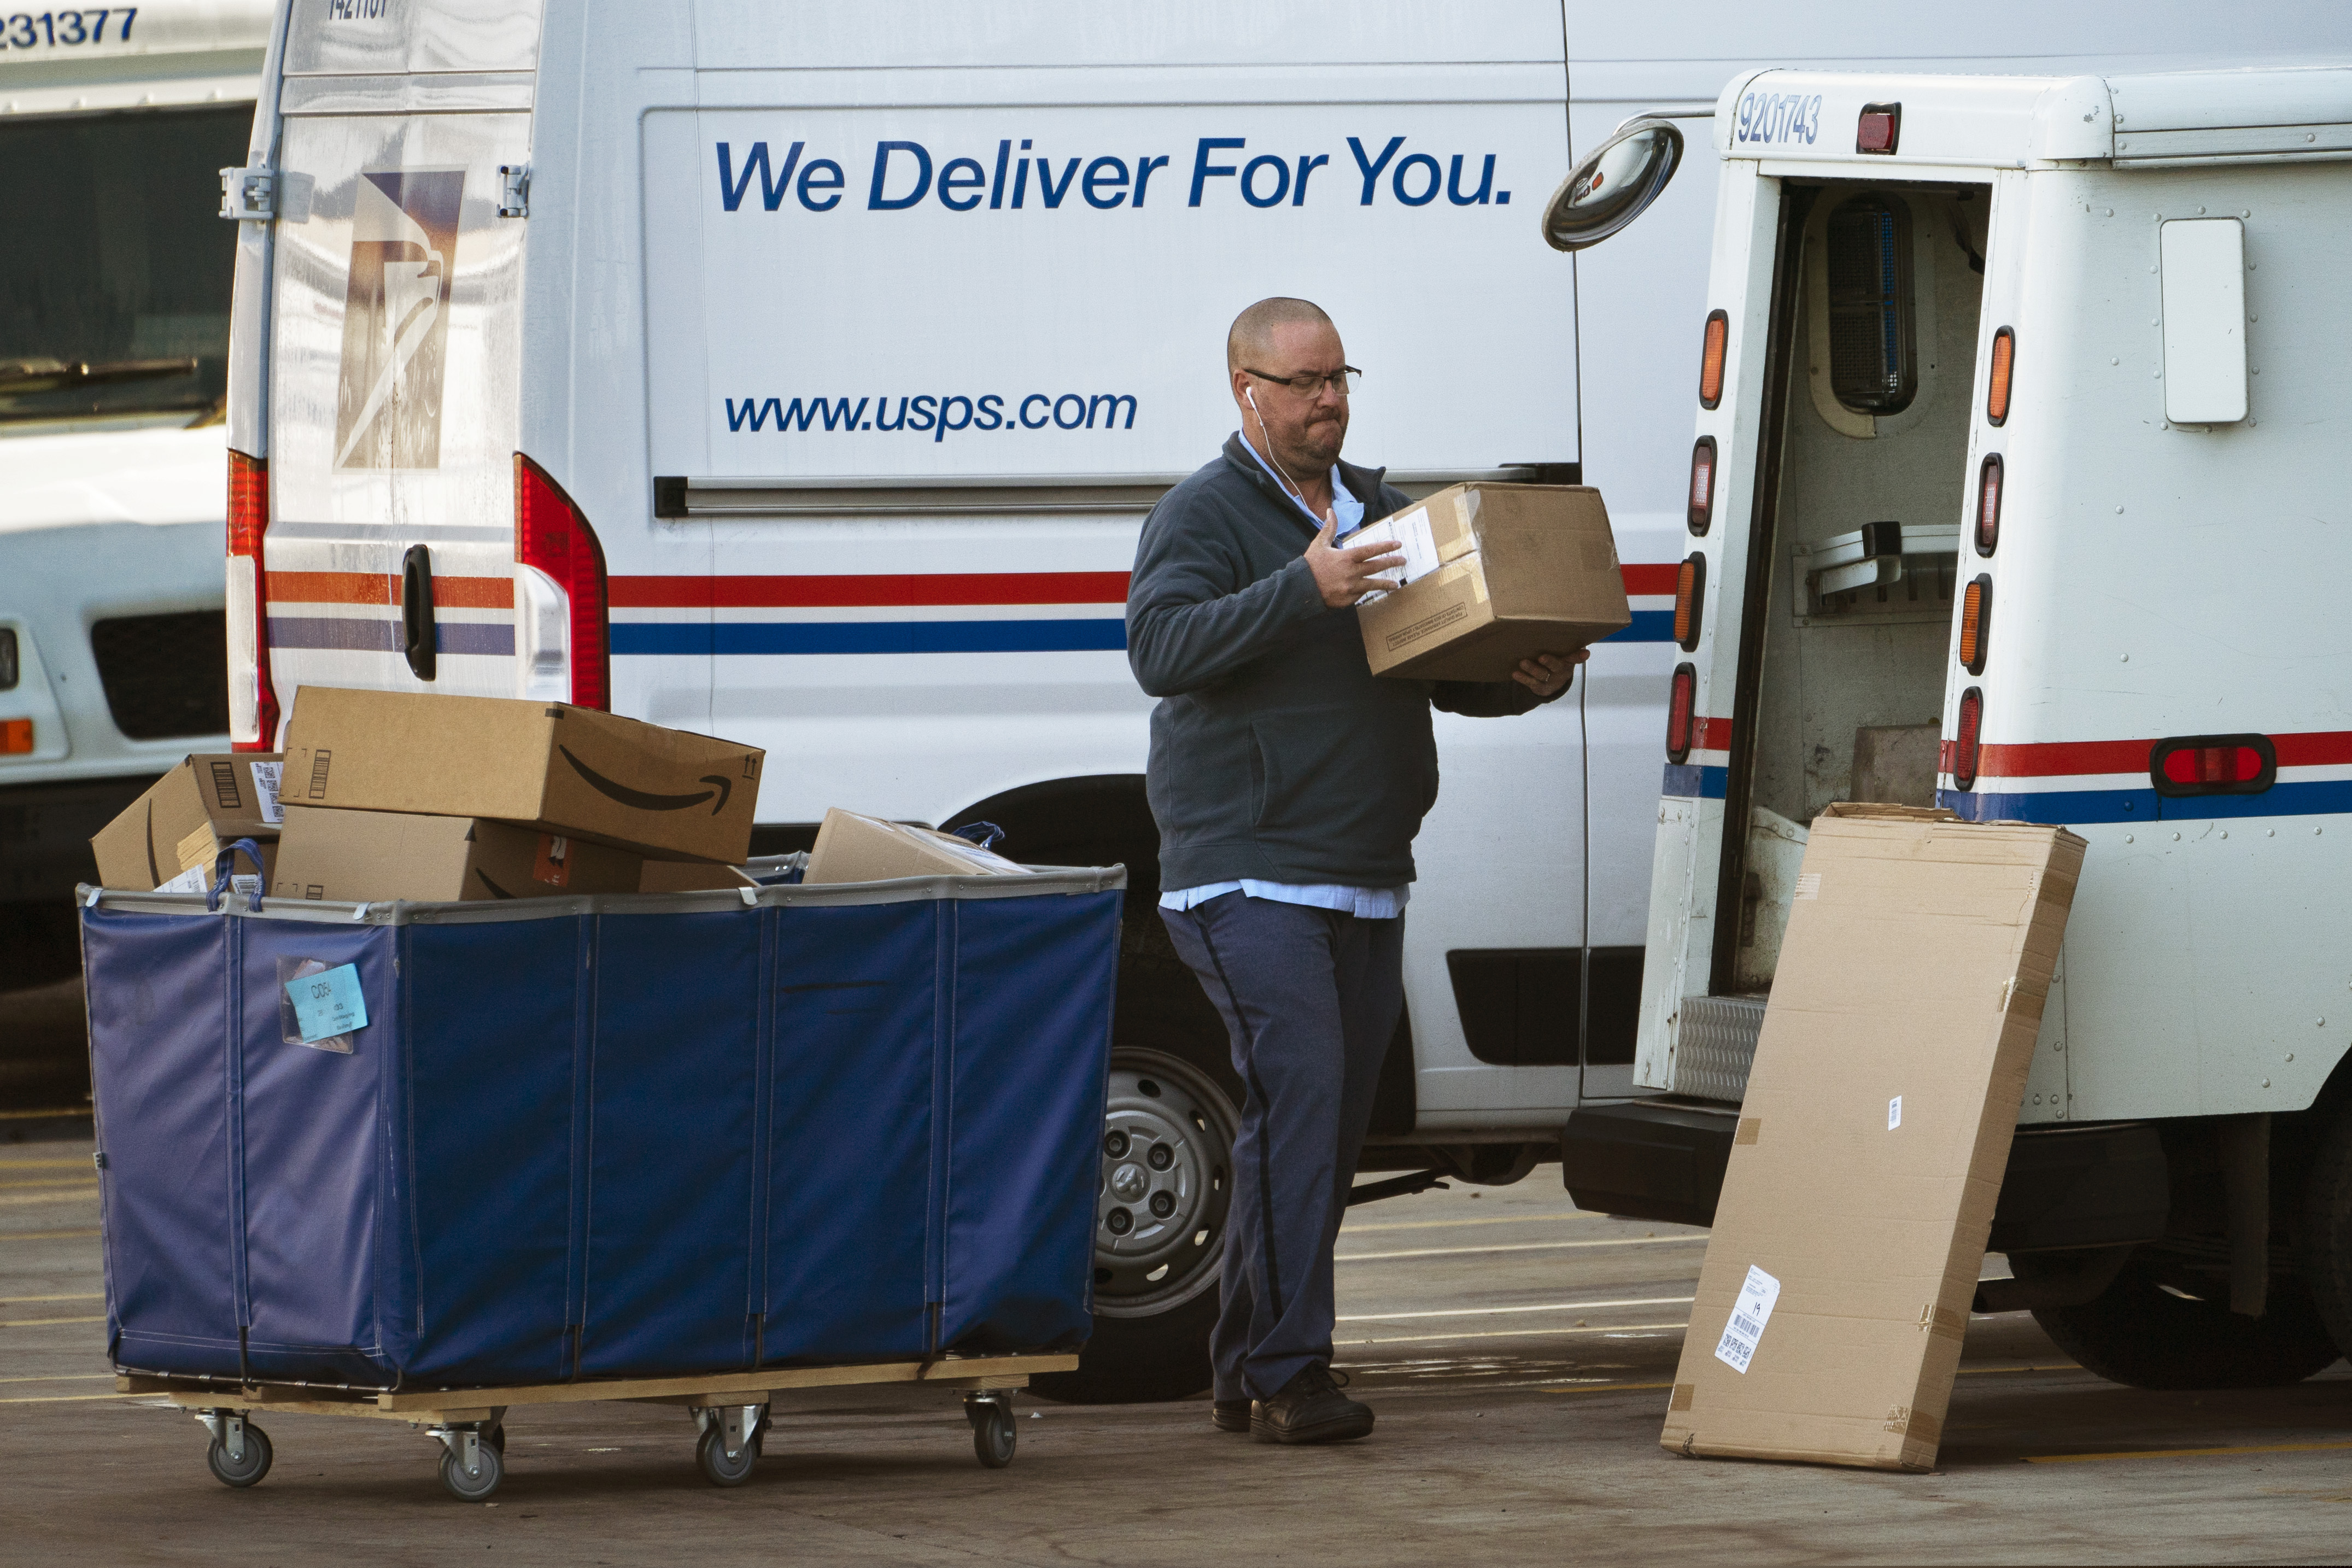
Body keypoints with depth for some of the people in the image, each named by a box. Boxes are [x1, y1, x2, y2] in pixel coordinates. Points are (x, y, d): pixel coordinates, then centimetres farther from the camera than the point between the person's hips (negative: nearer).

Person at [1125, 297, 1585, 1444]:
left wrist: (1528, 681, 2)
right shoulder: (1204, 516, -4)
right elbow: (1161, 649, -21)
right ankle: (1287, 1375, -18)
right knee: (1297, 1102, -18)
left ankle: (1244, 1372, 14)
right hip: (1249, 876, -8)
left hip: (1365, 881, 8)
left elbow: (1450, 668, 24)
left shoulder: (1384, 516, 18)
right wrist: (1301, 592, -31)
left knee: (1333, 1129, 7)